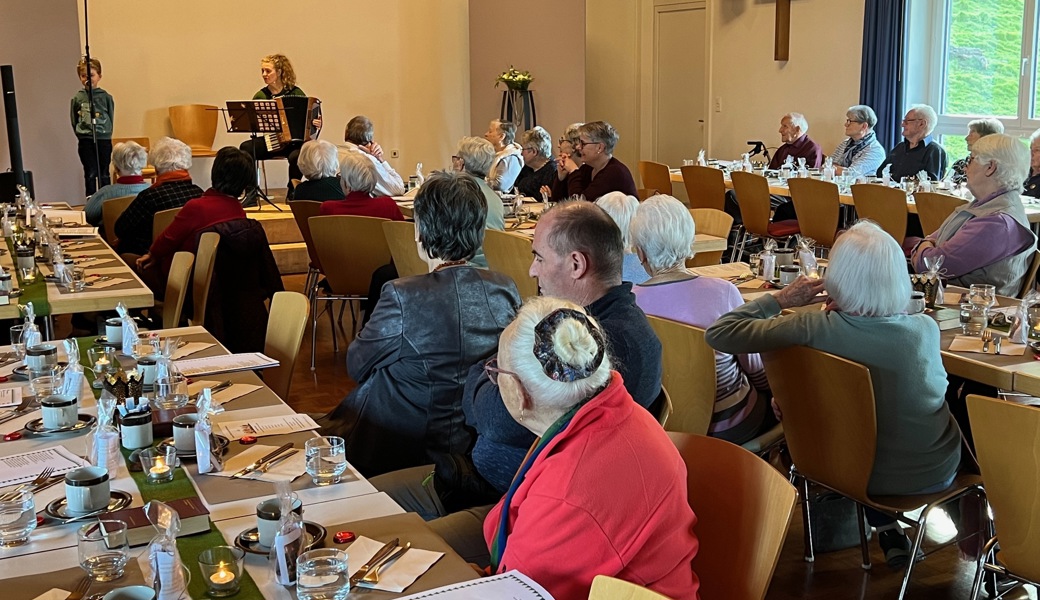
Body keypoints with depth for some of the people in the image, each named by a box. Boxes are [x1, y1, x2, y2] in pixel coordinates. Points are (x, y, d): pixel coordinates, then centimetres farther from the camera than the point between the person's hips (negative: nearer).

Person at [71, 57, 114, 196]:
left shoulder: (106, 97, 0)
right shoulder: (77, 98, 2)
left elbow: (111, 118, 4)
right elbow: (74, 121, 8)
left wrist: (105, 133, -1)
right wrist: (82, 134, 0)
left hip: (103, 139, 0)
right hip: (86, 141, 0)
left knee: (104, 174, 8)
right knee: (90, 174, 1)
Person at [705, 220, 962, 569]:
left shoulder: (815, 329, -26)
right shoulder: (926, 329, -21)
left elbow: (719, 333, -20)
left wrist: (782, 299, -10)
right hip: (932, 474, 1)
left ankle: (887, 530, 35)